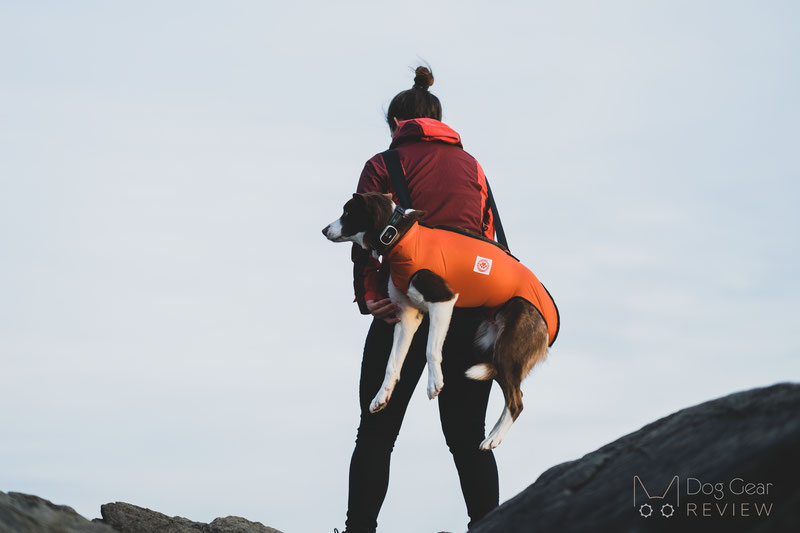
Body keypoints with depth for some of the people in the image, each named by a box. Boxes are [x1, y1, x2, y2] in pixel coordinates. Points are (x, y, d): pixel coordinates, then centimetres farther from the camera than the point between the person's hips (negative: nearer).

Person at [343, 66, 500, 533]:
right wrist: (486, 303, 8)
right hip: (472, 307, 3)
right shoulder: (471, 165, 18)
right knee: (468, 435, 7)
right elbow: (489, 237, 10)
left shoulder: (384, 165, 6)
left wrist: (370, 298, -17)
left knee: (376, 434, 2)